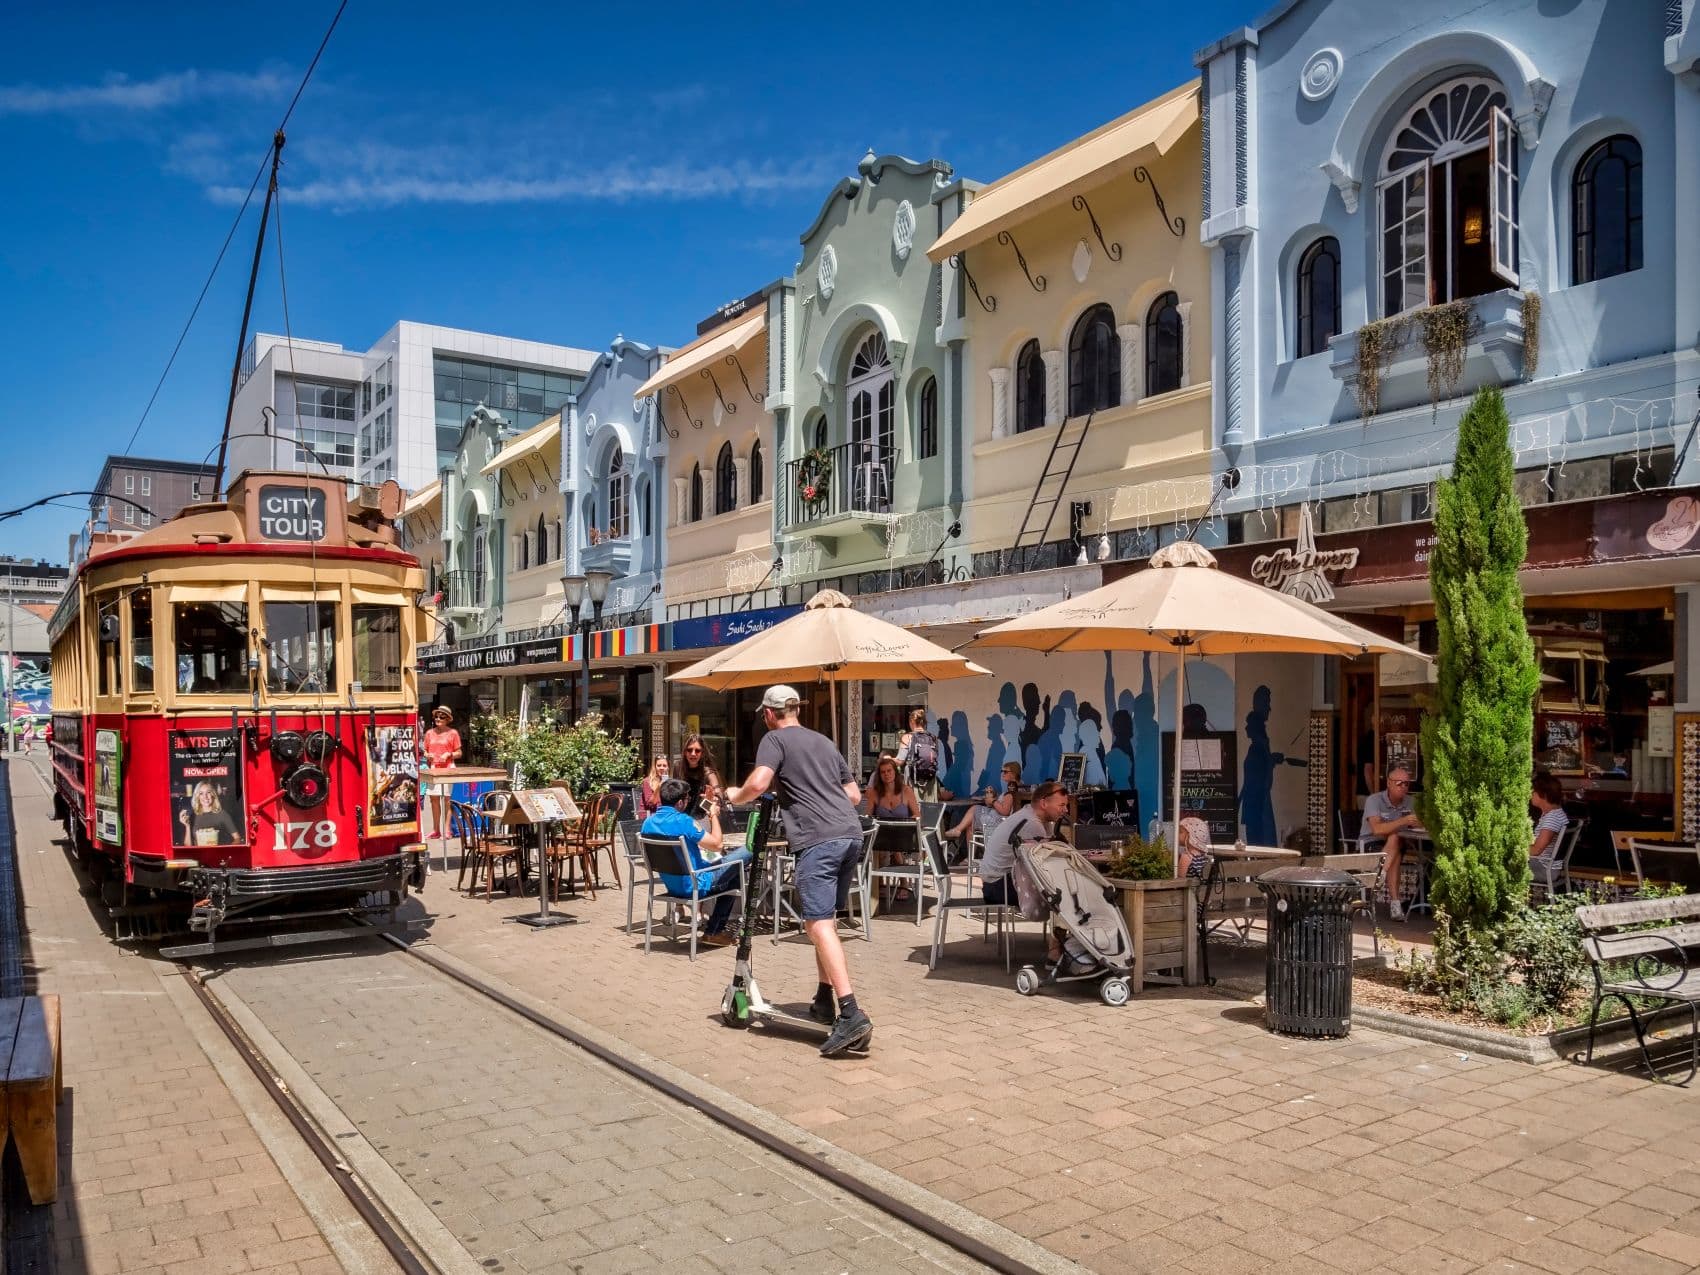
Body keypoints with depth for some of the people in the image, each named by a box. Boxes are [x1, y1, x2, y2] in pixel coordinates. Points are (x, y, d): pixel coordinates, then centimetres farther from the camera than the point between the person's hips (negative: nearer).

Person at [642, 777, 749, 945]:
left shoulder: (648, 823, 0)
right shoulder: (682, 821, -24)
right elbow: (716, 844, -18)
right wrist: (714, 815, -4)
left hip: (671, 884, 9)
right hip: (694, 885, -9)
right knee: (743, 855, 3)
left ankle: (715, 929, 25)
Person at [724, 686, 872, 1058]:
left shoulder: (775, 739, 5)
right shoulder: (825, 742, 26)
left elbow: (759, 782, -12)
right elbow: (854, 794, 26)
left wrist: (735, 796, 8)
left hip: (818, 839, -8)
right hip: (851, 833, 8)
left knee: (819, 923, -11)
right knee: (827, 920, 20)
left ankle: (852, 1014, -21)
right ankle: (824, 1001, 25)